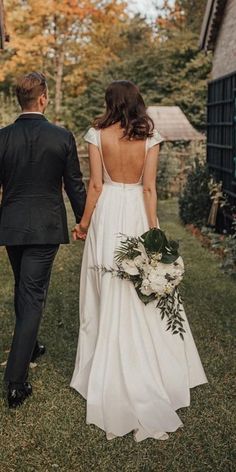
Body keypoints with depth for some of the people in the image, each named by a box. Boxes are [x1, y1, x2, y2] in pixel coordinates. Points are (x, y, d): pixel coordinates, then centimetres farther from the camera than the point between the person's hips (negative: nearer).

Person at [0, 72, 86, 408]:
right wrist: (83, 221, 12)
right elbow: (75, 186, -3)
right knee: (33, 297, 0)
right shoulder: (63, 137, -9)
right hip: (45, 228, -3)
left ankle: (29, 346, 43)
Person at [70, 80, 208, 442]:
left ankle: (108, 373, 22)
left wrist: (85, 221, 6)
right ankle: (149, 373, 21)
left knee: (108, 295, 11)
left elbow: (95, 185, -4)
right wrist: (153, 230, -4)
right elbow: (149, 188, -6)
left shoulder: (97, 135, -3)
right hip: (137, 213, 0)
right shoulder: (150, 137, -2)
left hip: (107, 215, 0)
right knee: (143, 297, 10)